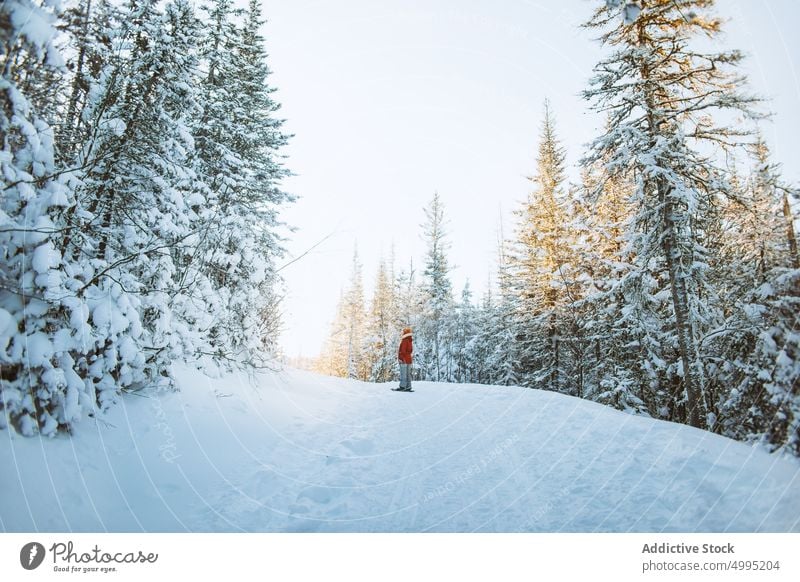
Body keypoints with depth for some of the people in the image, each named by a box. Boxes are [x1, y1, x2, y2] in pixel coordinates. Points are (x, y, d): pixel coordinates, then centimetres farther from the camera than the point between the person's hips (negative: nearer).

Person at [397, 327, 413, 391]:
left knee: (403, 374, -8)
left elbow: (403, 350, -18)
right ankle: (408, 387, 10)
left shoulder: (404, 341, -13)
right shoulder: (409, 341, 15)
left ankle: (402, 386, -9)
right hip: (409, 359, 9)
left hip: (404, 359, -9)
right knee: (408, 374, 9)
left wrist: (400, 358, -16)